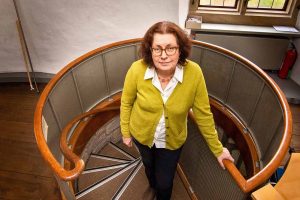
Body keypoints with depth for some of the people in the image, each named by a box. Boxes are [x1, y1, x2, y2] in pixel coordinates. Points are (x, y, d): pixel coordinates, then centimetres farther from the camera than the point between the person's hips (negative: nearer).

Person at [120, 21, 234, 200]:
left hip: (173, 140, -1)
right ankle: (154, 185, 71)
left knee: (165, 183, 18)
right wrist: (126, 133, 0)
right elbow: (126, 102, -10)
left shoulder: (194, 73, -29)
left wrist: (217, 149, -8)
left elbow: (203, 113, -17)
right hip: (141, 134, 2)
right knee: (149, 164, 34)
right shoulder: (137, 70, -28)